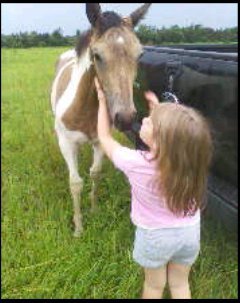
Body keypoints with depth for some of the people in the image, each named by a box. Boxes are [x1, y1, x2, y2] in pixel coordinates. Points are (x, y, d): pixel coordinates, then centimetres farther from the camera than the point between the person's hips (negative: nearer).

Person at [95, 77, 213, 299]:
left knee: (154, 284, 25)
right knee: (180, 283, 27)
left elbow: (105, 137, -10)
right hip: (190, 232, 3)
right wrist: (158, 110, 8)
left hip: (155, 236, -3)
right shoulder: (190, 159, -22)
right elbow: (171, 134, 5)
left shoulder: (135, 163, -31)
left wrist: (102, 99, -2)